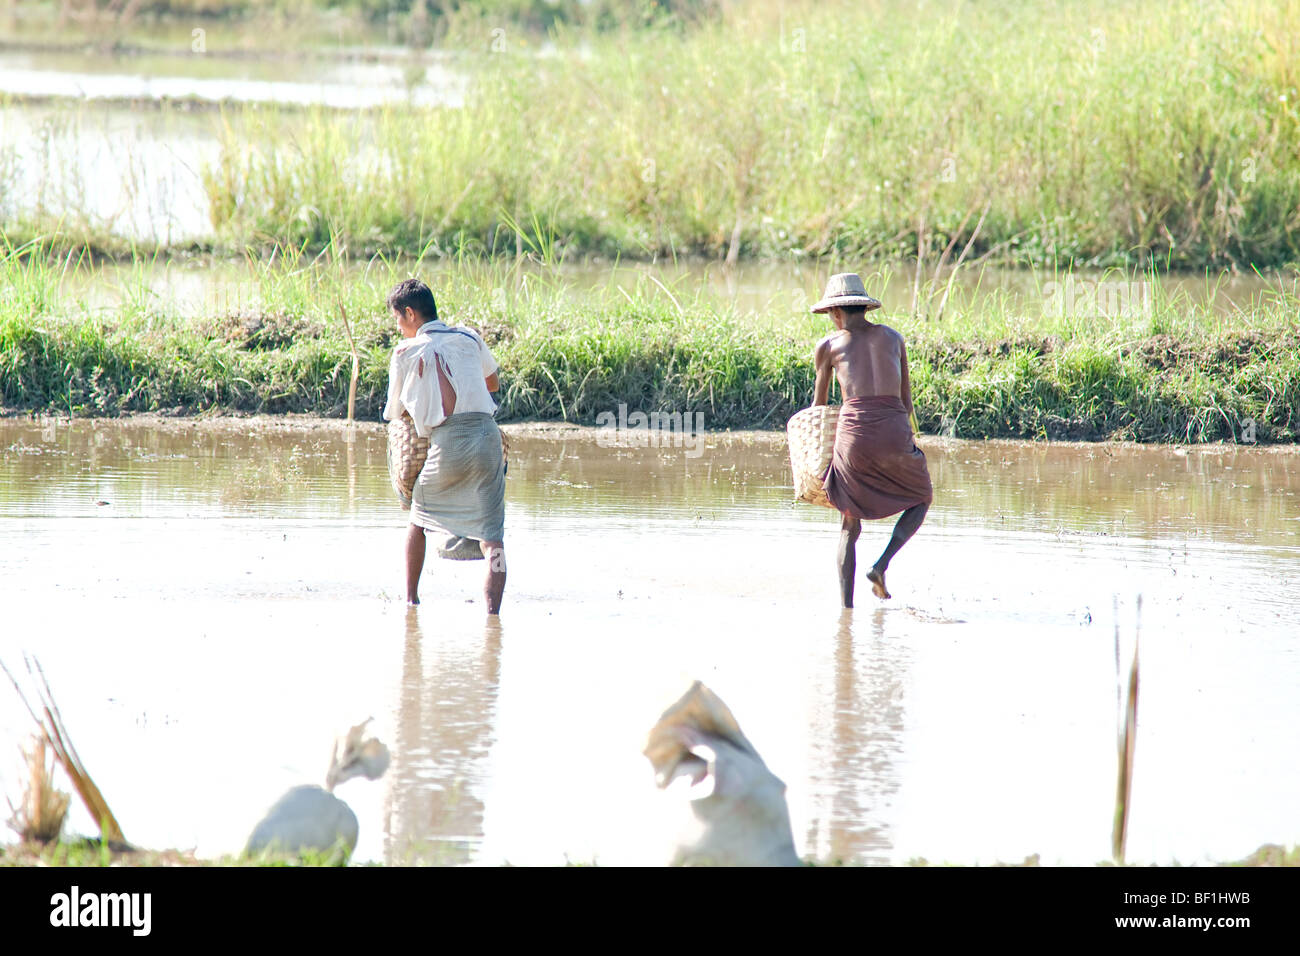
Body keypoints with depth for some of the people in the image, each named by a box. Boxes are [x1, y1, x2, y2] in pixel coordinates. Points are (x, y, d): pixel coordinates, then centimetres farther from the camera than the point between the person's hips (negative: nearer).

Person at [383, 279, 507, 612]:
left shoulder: (406, 352, 5)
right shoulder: (469, 338, 14)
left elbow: (394, 412, 14)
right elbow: (493, 383, 31)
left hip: (447, 442, -2)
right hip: (486, 433, 2)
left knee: (419, 514, 24)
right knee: (491, 535, -1)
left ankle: (411, 598, 25)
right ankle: (492, 610, -16)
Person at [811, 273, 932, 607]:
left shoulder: (829, 345, 11)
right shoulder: (894, 338, 17)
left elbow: (818, 404, 21)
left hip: (853, 431, -1)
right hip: (895, 434, 1)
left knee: (850, 524, 13)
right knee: (922, 499, 26)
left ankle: (847, 605, 3)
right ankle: (882, 565, 5)